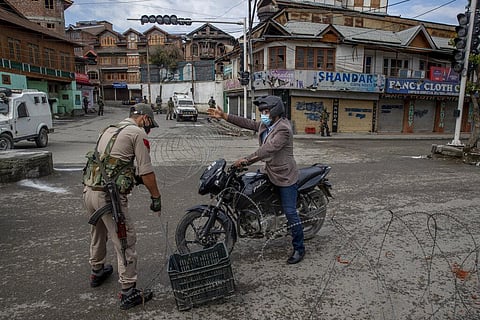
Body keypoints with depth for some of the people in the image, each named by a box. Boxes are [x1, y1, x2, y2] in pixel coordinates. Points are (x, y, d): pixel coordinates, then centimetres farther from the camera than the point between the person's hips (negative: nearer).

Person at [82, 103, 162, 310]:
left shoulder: (110, 130, 19)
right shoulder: (137, 133, -6)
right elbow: (146, 172, -10)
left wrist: (133, 177, 22)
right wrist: (156, 197, -2)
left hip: (89, 190, 9)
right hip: (110, 195, -9)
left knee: (97, 234, 28)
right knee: (125, 242, 1)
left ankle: (97, 272, 49)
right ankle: (128, 292, 9)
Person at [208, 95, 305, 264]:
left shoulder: (283, 129, -21)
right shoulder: (266, 125, 9)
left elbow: (268, 149, -29)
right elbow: (248, 123, 10)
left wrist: (247, 160, -31)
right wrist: (224, 116, 5)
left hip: (285, 176, -10)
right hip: (270, 172, 10)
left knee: (290, 212, -4)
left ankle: (299, 249, 11)